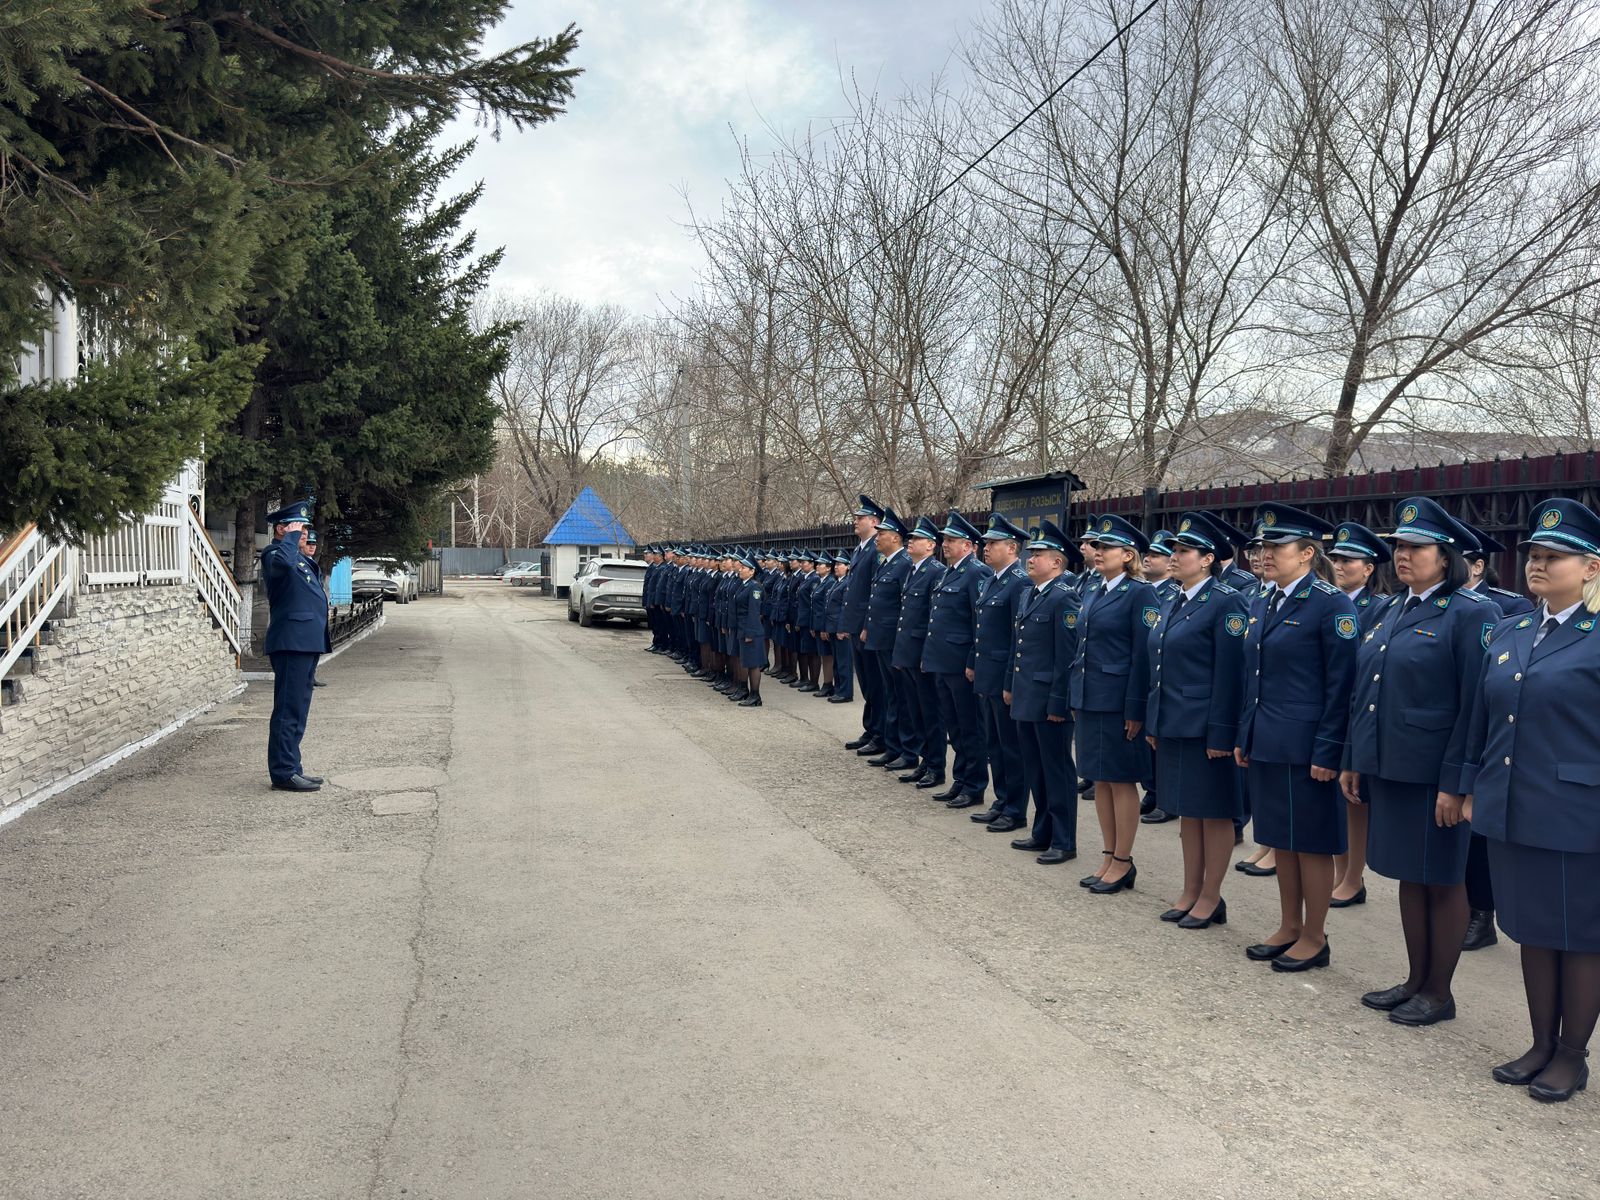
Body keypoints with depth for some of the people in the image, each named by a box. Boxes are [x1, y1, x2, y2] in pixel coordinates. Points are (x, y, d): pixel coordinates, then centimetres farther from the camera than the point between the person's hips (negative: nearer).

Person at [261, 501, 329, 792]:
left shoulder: (298, 557, 22)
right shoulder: (274, 553, -9)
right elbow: (282, 562, -35)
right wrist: (291, 537, -21)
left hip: (307, 642, 10)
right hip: (291, 642, -10)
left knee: (297, 709, 15)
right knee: (289, 709, -8)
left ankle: (291, 767, 22)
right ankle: (283, 772, -6)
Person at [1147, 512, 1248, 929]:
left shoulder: (1226, 603, -12)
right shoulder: (1171, 603, 12)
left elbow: (1230, 674, -16)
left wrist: (1220, 734, -19)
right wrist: (1153, 723, 14)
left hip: (1206, 728, -8)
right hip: (1172, 724, 8)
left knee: (1214, 812, 5)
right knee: (1186, 809, 16)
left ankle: (1211, 898, 16)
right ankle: (1191, 891, 26)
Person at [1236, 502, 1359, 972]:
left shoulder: (1332, 605, -12)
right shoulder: (1261, 604, 11)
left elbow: (1340, 686, -14)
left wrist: (1327, 751, -16)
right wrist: (1244, 737, 14)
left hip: (1305, 748, -7)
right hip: (1265, 744, 8)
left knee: (1311, 842, 4)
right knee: (1280, 838, 16)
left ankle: (1314, 938, 18)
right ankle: (1289, 927, 29)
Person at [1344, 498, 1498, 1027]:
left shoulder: (1472, 614, -11)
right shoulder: (1390, 610, 11)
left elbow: (1476, 707, -15)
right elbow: (1363, 691, 14)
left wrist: (1455, 783, -18)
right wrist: (1351, 761, 13)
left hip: (1435, 776, -7)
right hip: (1386, 766, 7)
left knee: (1442, 881, 7)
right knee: (1408, 875, 16)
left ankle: (1439, 992, 21)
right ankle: (1415, 980, 30)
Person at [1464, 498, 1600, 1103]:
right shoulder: (1507, 634, 9)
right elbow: (1483, 722, 15)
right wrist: (1473, 789, 15)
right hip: (1513, 816, 6)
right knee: (1533, 931, 15)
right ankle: (1542, 1045, 29)